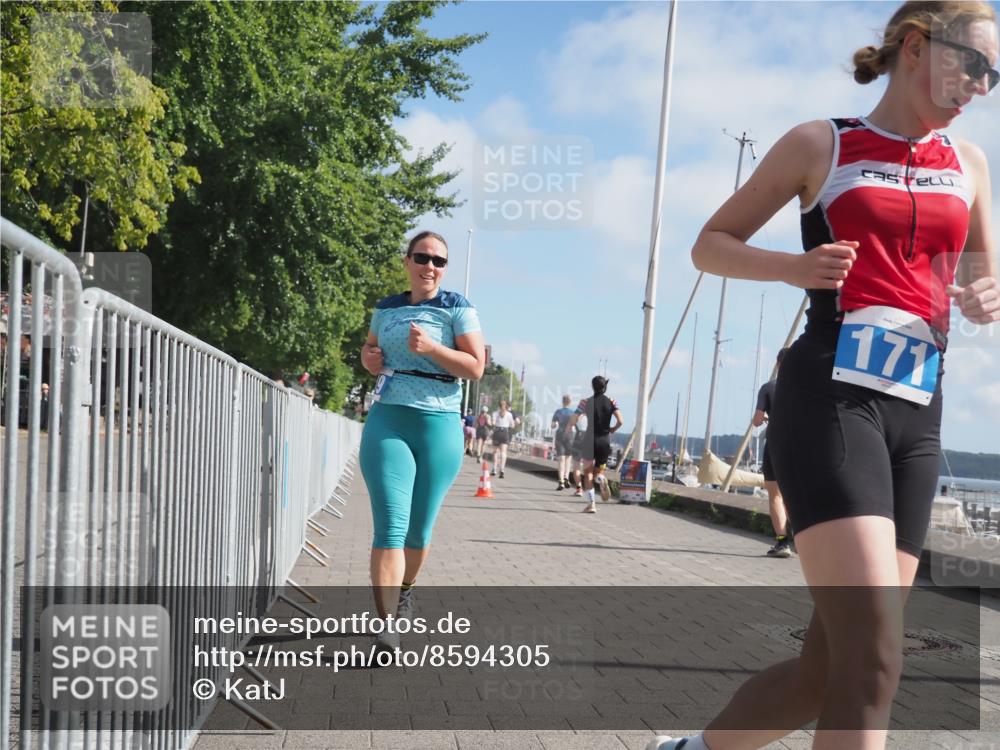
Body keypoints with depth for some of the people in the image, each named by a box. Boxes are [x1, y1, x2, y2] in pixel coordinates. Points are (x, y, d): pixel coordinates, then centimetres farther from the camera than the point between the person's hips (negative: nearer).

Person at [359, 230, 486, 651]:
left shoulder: (457, 309, 2)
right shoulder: (386, 308, 12)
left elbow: (476, 367, -5)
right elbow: (368, 349, 29)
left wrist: (430, 348, -17)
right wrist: (370, 359, 5)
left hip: (438, 426, -1)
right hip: (387, 422, 1)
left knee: (419, 529, 10)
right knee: (390, 526, -12)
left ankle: (405, 591, 38)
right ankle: (387, 625, -16)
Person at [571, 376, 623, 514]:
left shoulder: (586, 402, -2)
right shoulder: (611, 402, 1)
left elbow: (574, 421, -6)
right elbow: (620, 421, -9)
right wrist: (613, 429, 10)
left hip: (590, 440, -2)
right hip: (605, 441, 2)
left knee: (588, 472, 4)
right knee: (599, 470, 18)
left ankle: (591, 504, -8)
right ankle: (601, 479, -19)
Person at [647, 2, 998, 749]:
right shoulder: (819, 145, 5)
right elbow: (709, 245, 8)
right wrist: (793, 267, -12)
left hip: (917, 419, 6)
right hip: (830, 400, -5)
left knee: (831, 669, 4)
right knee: (872, 658, -19)